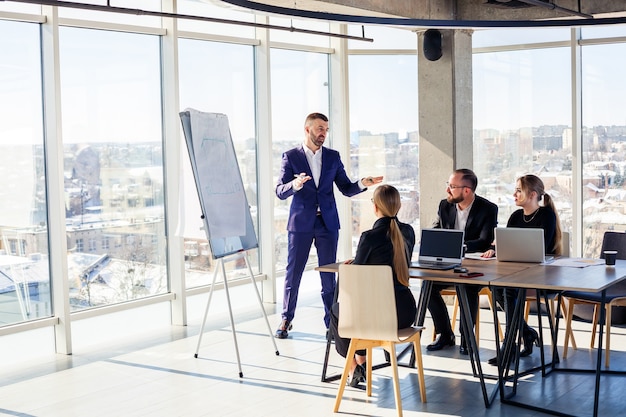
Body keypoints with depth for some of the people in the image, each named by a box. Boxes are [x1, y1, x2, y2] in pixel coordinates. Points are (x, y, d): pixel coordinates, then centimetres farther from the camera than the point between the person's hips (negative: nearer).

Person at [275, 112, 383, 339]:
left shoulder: (333, 157, 8)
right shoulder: (291, 157, 0)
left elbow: (346, 189, 8)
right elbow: (280, 192, -7)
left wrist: (362, 184, -13)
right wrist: (295, 185, -28)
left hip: (327, 223, 2)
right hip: (300, 222, -2)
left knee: (329, 274, 4)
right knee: (293, 272, 4)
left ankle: (331, 321, 11)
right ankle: (286, 319, 16)